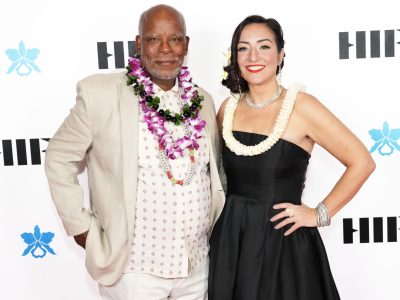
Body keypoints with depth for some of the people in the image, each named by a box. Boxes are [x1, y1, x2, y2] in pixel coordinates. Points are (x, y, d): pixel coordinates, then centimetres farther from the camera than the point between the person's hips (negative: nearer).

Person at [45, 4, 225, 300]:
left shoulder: (202, 100, 3)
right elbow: (59, 159, -3)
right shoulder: (99, 93, -12)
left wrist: (212, 226, 9)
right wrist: (81, 226, -5)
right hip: (134, 268, -4)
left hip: (198, 263, 5)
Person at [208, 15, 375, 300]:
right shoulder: (229, 108, 2)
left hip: (282, 242, -4)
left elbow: (362, 162, -9)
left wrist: (320, 214, -8)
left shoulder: (301, 106, -12)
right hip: (230, 239, 4)